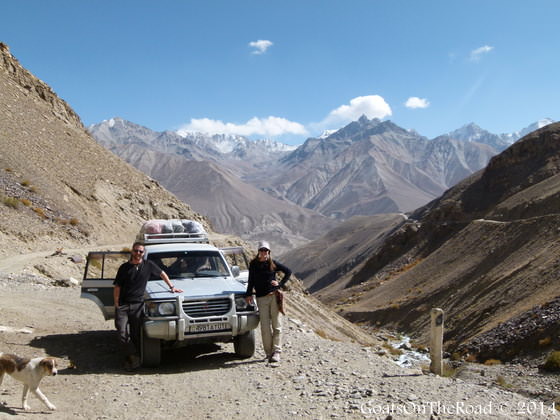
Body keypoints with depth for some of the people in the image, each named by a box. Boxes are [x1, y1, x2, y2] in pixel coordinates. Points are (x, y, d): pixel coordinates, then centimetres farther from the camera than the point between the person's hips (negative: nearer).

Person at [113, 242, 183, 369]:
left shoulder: (148, 265, 6)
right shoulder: (124, 267, 4)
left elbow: (162, 274, 21)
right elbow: (117, 287, 4)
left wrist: (172, 287, 18)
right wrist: (117, 305, -3)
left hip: (138, 305, 1)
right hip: (122, 305, -1)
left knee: (135, 333, 4)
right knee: (122, 333, -9)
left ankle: (132, 357, 15)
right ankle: (132, 355, 3)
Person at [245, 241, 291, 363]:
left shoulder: (273, 263, 3)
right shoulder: (253, 264, 6)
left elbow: (288, 271, 11)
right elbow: (251, 280, 13)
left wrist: (280, 284, 3)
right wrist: (249, 294, 6)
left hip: (274, 295, -1)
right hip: (261, 298, 1)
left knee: (276, 325, -1)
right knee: (265, 327, -1)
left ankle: (276, 352, 1)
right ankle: (268, 352, 7)